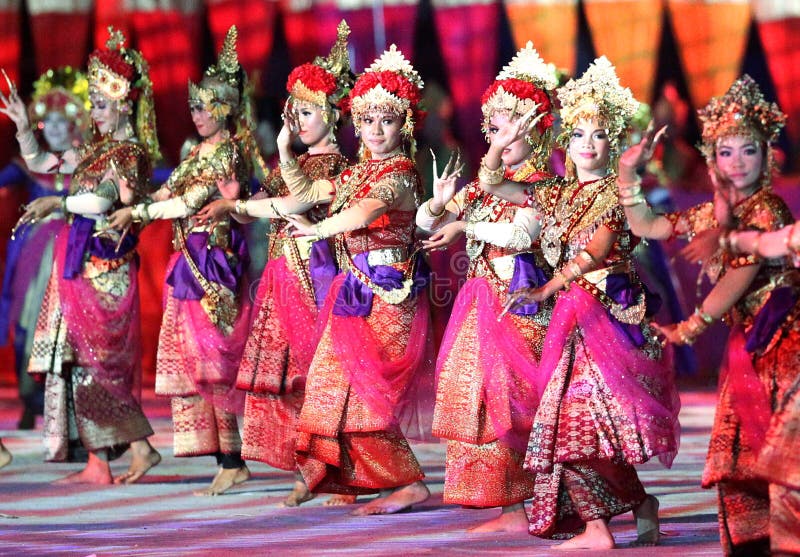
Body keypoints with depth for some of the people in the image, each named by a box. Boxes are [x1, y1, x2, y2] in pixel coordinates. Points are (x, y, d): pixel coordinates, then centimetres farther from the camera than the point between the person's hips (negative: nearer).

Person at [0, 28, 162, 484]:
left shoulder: (128, 153, -9)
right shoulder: (96, 150, 16)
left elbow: (103, 200, -25)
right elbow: (38, 163, 24)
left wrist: (57, 202, -32)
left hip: (102, 267, -8)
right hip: (80, 263, 8)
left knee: (92, 360, -9)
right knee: (78, 358, 5)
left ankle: (140, 446, -3)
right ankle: (97, 463, 8)